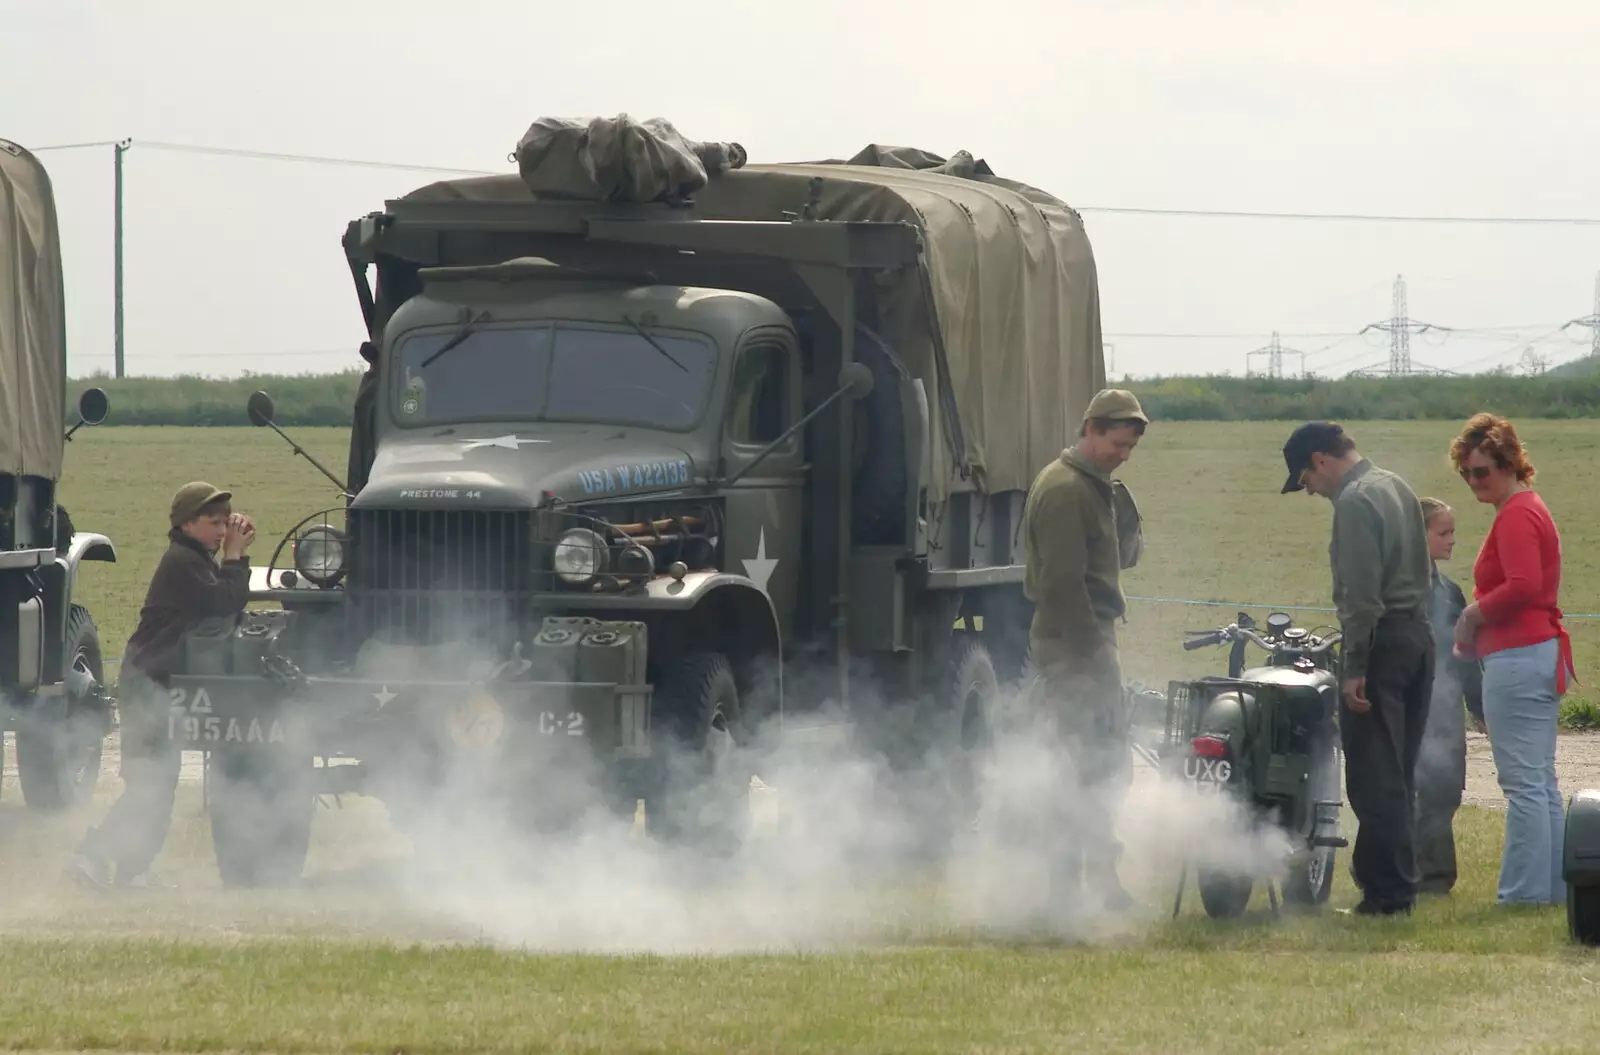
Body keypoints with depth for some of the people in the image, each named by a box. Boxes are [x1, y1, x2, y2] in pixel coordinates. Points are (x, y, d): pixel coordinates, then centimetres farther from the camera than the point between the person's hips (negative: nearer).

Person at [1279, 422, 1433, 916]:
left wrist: (1354, 668, -19)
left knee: (1374, 779, -6)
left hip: (1381, 640, -9)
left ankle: (1388, 891, -6)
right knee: (1398, 777, 14)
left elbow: (1362, 593, -20)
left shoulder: (1354, 501, -14)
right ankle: (1398, 881, 18)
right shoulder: (1396, 489, 16)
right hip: (1418, 635, 9)